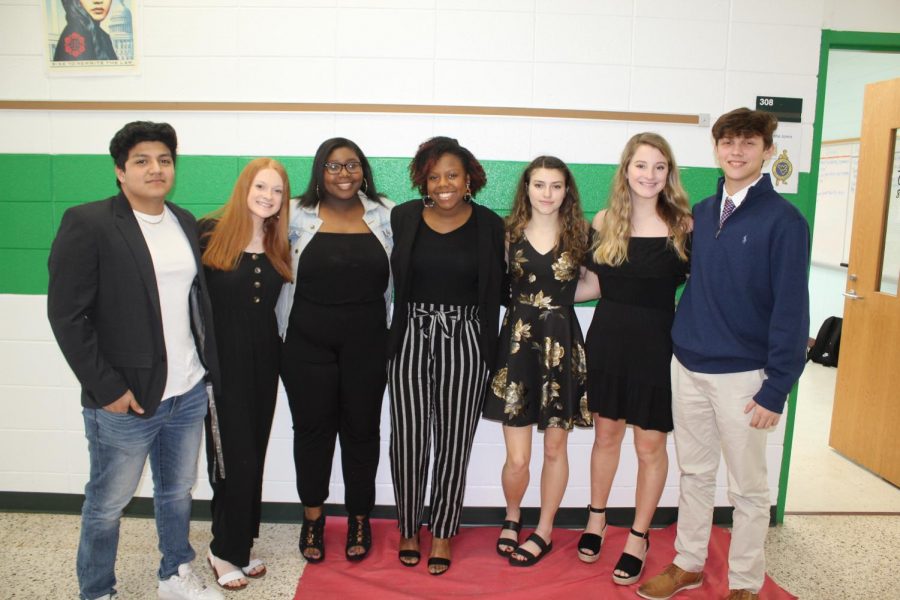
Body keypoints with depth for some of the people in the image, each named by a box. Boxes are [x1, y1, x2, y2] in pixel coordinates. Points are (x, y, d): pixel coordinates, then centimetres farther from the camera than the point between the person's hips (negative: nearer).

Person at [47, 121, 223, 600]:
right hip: (124, 399, -5)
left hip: (189, 394, 6)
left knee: (178, 493, 20)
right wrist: (107, 388, -15)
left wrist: (210, 367, 9)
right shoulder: (87, 223, -10)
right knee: (106, 504, 13)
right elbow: (65, 314, -12)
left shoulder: (185, 222, 8)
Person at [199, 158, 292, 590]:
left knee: (254, 457, 12)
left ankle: (242, 545, 28)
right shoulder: (210, 233, -9)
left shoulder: (278, 244, 6)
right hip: (221, 360, -5)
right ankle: (225, 551, 19)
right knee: (235, 459, -1)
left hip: (263, 360, 5)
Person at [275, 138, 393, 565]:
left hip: (367, 344, 1)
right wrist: (285, 336, 2)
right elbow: (282, 280, 3)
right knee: (313, 428, 11)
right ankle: (312, 517, 31)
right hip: (308, 344, 0)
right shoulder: (297, 216, 0)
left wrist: (391, 334, 3)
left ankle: (359, 519, 30)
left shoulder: (386, 215, 2)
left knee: (361, 429, 11)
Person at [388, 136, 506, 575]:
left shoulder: (489, 225, 1)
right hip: (411, 339, 1)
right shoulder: (404, 218, 3)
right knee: (407, 440, 5)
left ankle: (442, 533, 27)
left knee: (454, 443, 7)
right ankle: (409, 529, 28)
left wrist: (490, 350, 0)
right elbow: (394, 278, 7)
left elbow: (495, 291, 5)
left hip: (465, 342, 0)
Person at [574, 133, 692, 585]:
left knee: (650, 444, 7)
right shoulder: (605, 222, 3)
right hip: (608, 338, 3)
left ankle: (638, 537, 26)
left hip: (657, 343, -2)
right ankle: (596, 518, 36)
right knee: (606, 433, 15)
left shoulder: (683, 226, -6)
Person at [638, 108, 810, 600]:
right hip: (688, 366, 5)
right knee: (694, 474, 18)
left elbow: (791, 309, -12)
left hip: (742, 374, -5)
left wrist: (776, 388, -14)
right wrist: (683, 345, 3)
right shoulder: (701, 212, 7)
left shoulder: (782, 219, -10)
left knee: (748, 486, 10)